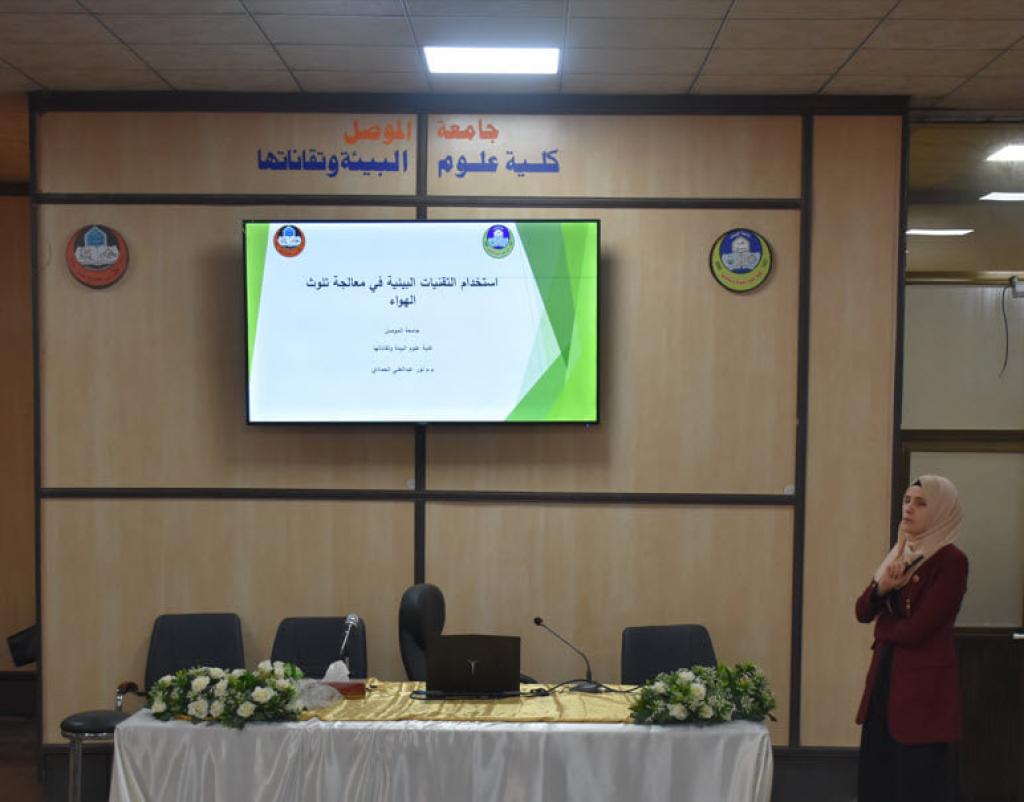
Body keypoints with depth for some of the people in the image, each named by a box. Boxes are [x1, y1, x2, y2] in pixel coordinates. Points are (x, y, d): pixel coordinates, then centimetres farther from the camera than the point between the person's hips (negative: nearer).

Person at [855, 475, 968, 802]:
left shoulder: (951, 560, -13)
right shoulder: (899, 555, 11)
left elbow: (916, 630, -18)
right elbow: (863, 612, 6)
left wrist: (884, 626, 1)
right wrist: (881, 588, -13)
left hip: (924, 686, -7)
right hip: (885, 678, 7)